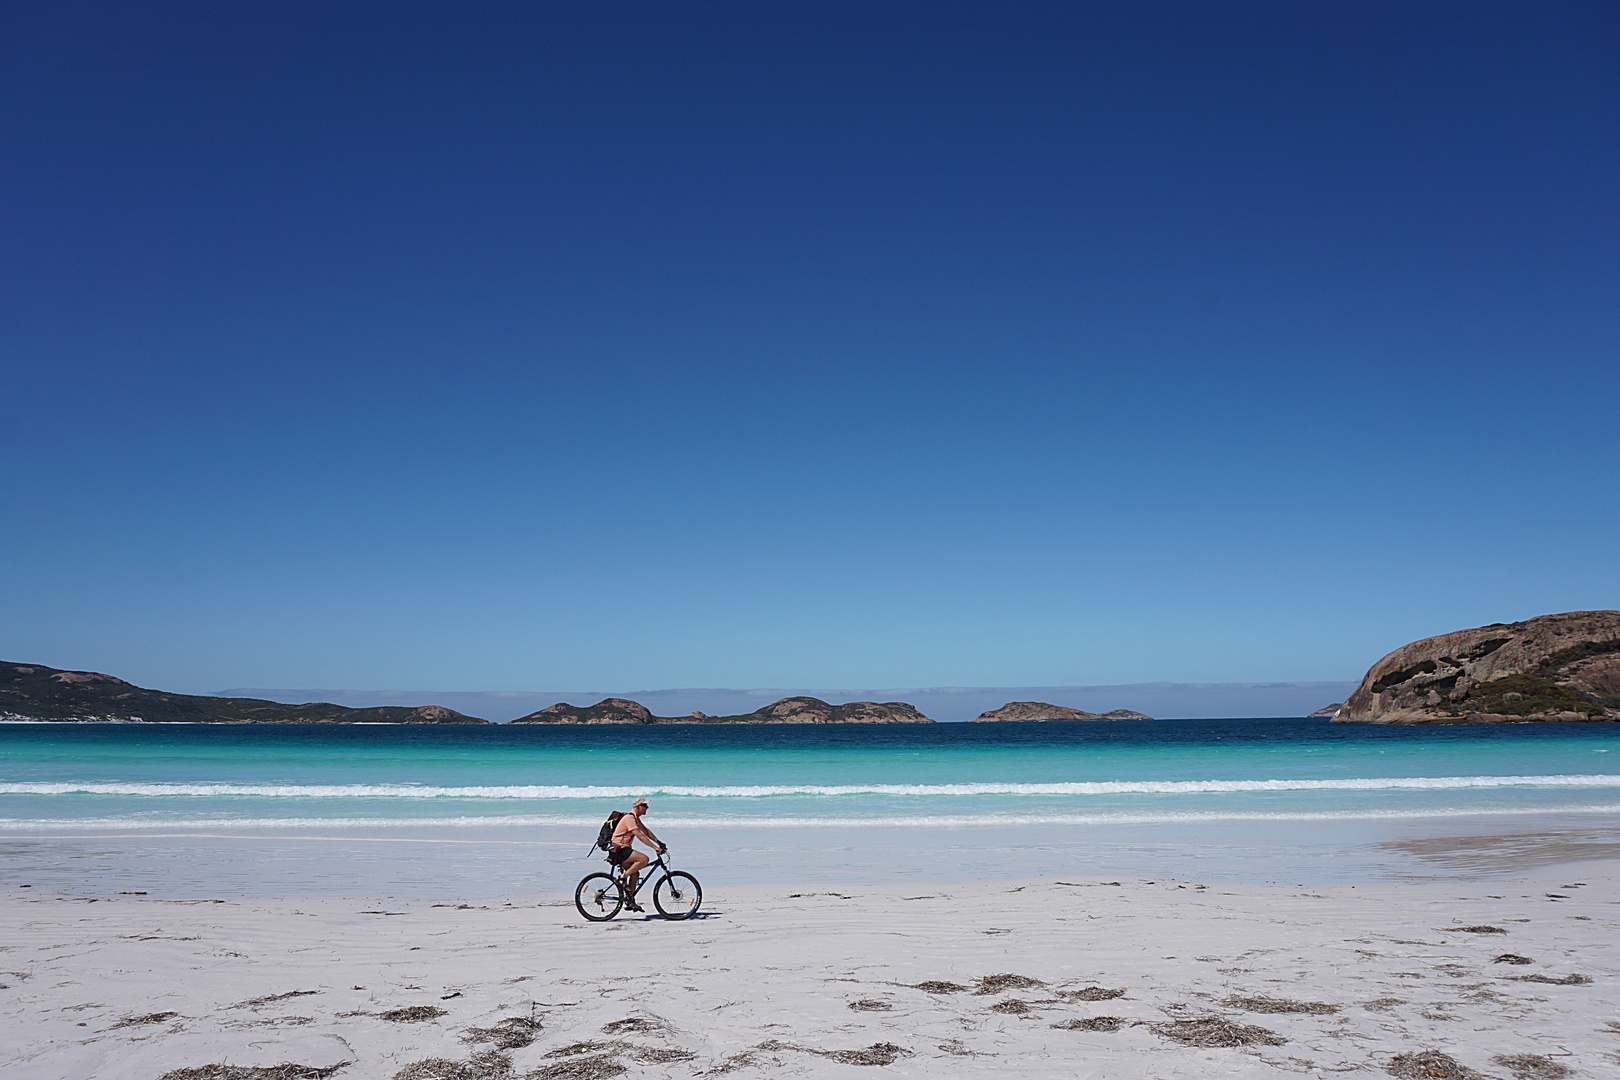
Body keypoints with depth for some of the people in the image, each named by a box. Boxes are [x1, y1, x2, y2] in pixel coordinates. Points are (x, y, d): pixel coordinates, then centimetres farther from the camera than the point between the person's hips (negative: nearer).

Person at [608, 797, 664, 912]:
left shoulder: (635, 818, 14)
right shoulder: (629, 818, -18)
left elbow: (646, 831, 20)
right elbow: (640, 835, -25)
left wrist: (658, 842, 10)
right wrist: (655, 848, -27)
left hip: (623, 850, 10)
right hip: (618, 849, -10)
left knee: (635, 874, 9)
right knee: (644, 859, -22)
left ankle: (630, 902, 16)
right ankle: (623, 878, -13)